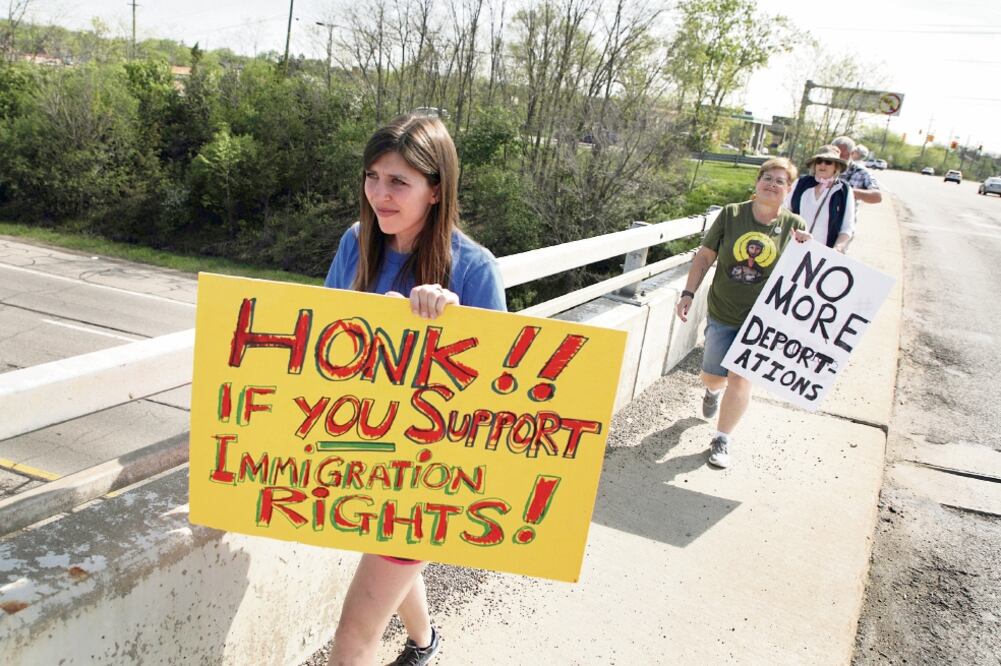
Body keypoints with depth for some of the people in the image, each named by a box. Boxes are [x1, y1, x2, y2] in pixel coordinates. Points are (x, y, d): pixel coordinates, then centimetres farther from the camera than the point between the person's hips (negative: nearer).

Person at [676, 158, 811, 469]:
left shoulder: (793, 225, -2)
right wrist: (688, 294, -6)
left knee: (741, 378, -5)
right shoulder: (731, 214, -3)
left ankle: (722, 439, 15)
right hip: (722, 314, 1)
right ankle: (714, 390, 53)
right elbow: (705, 256, 1)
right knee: (712, 375, 13)